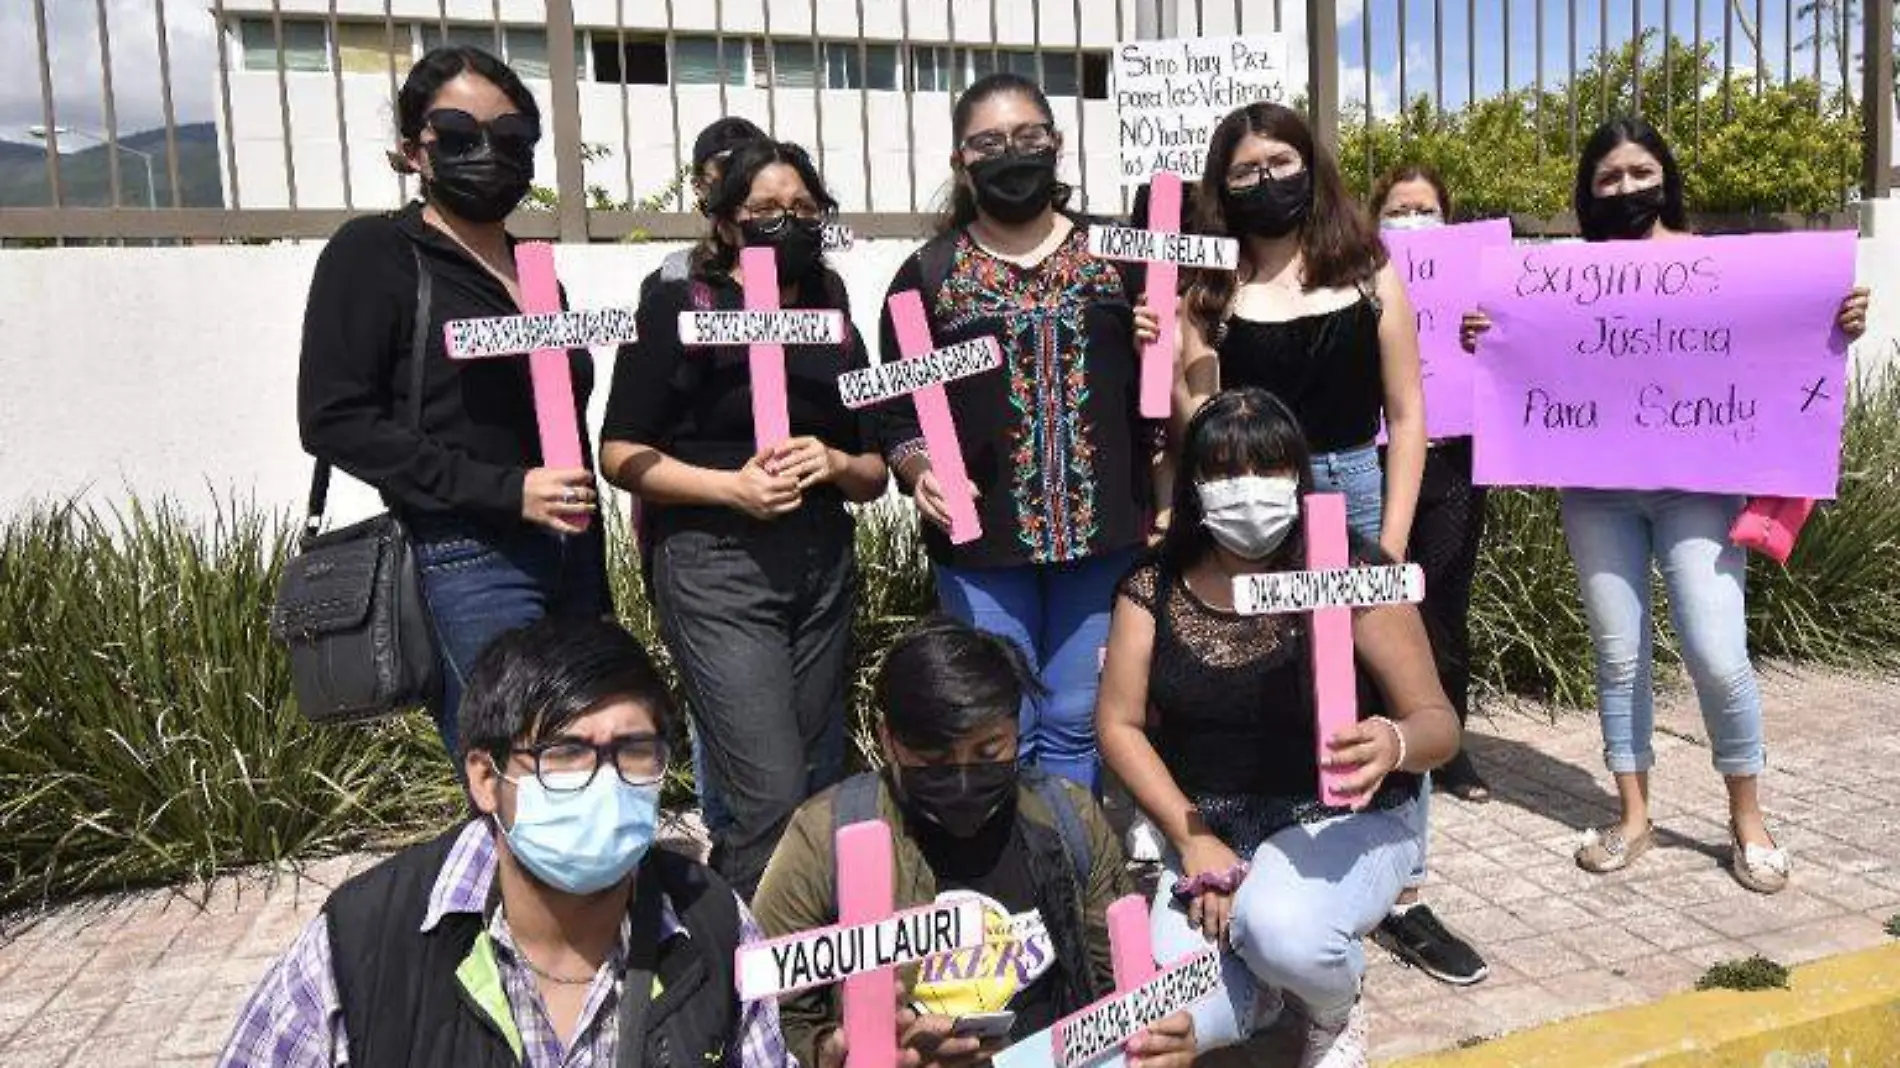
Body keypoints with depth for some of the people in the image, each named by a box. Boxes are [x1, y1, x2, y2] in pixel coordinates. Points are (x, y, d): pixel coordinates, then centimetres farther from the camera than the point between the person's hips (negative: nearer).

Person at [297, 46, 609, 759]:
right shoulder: (375, 253, -1)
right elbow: (334, 419, -10)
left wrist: (598, 599, 19)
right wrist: (505, 490, -16)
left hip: (568, 562, 7)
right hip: (467, 565, -6)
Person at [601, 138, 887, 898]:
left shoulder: (834, 324, 16)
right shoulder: (680, 309, 1)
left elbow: (876, 472, 16)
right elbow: (620, 453, -5)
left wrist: (836, 464, -6)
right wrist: (730, 486, -18)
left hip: (824, 568, 6)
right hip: (717, 568, -6)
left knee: (821, 791, 10)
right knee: (775, 798, -11)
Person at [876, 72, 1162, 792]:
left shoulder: (1116, 257, 10)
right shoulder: (928, 274, 5)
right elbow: (898, 416, 4)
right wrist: (921, 473, -15)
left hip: (1103, 530, 2)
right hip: (982, 540, -1)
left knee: (1077, 722, 9)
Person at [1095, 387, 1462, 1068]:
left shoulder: (1351, 570, -13)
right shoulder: (1155, 585, -5)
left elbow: (1439, 723, -12)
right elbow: (1119, 725, -2)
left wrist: (1394, 744, -36)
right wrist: (1193, 839, -13)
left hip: (1344, 818, -2)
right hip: (1207, 825, 3)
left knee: (1281, 930, -34)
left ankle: (1336, 1011, 5)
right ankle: (1261, 968, 22)